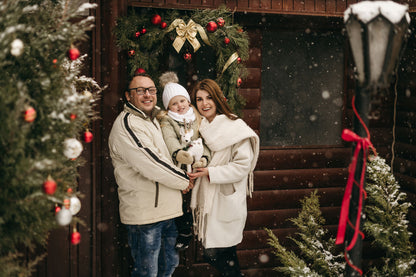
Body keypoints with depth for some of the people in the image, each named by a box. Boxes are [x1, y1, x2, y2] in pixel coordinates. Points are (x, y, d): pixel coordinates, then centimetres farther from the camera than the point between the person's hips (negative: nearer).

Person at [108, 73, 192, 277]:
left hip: (167, 210, 10)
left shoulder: (153, 119, 16)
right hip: (144, 213, -9)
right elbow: (151, 165, -23)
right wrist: (183, 181, -9)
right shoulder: (126, 125, -17)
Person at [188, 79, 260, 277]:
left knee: (214, 253, -6)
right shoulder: (199, 127, 10)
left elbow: (242, 166, -14)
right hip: (206, 198, 6)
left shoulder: (235, 127, -10)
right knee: (226, 254, 13)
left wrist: (210, 172, -18)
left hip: (227, 199, -6)